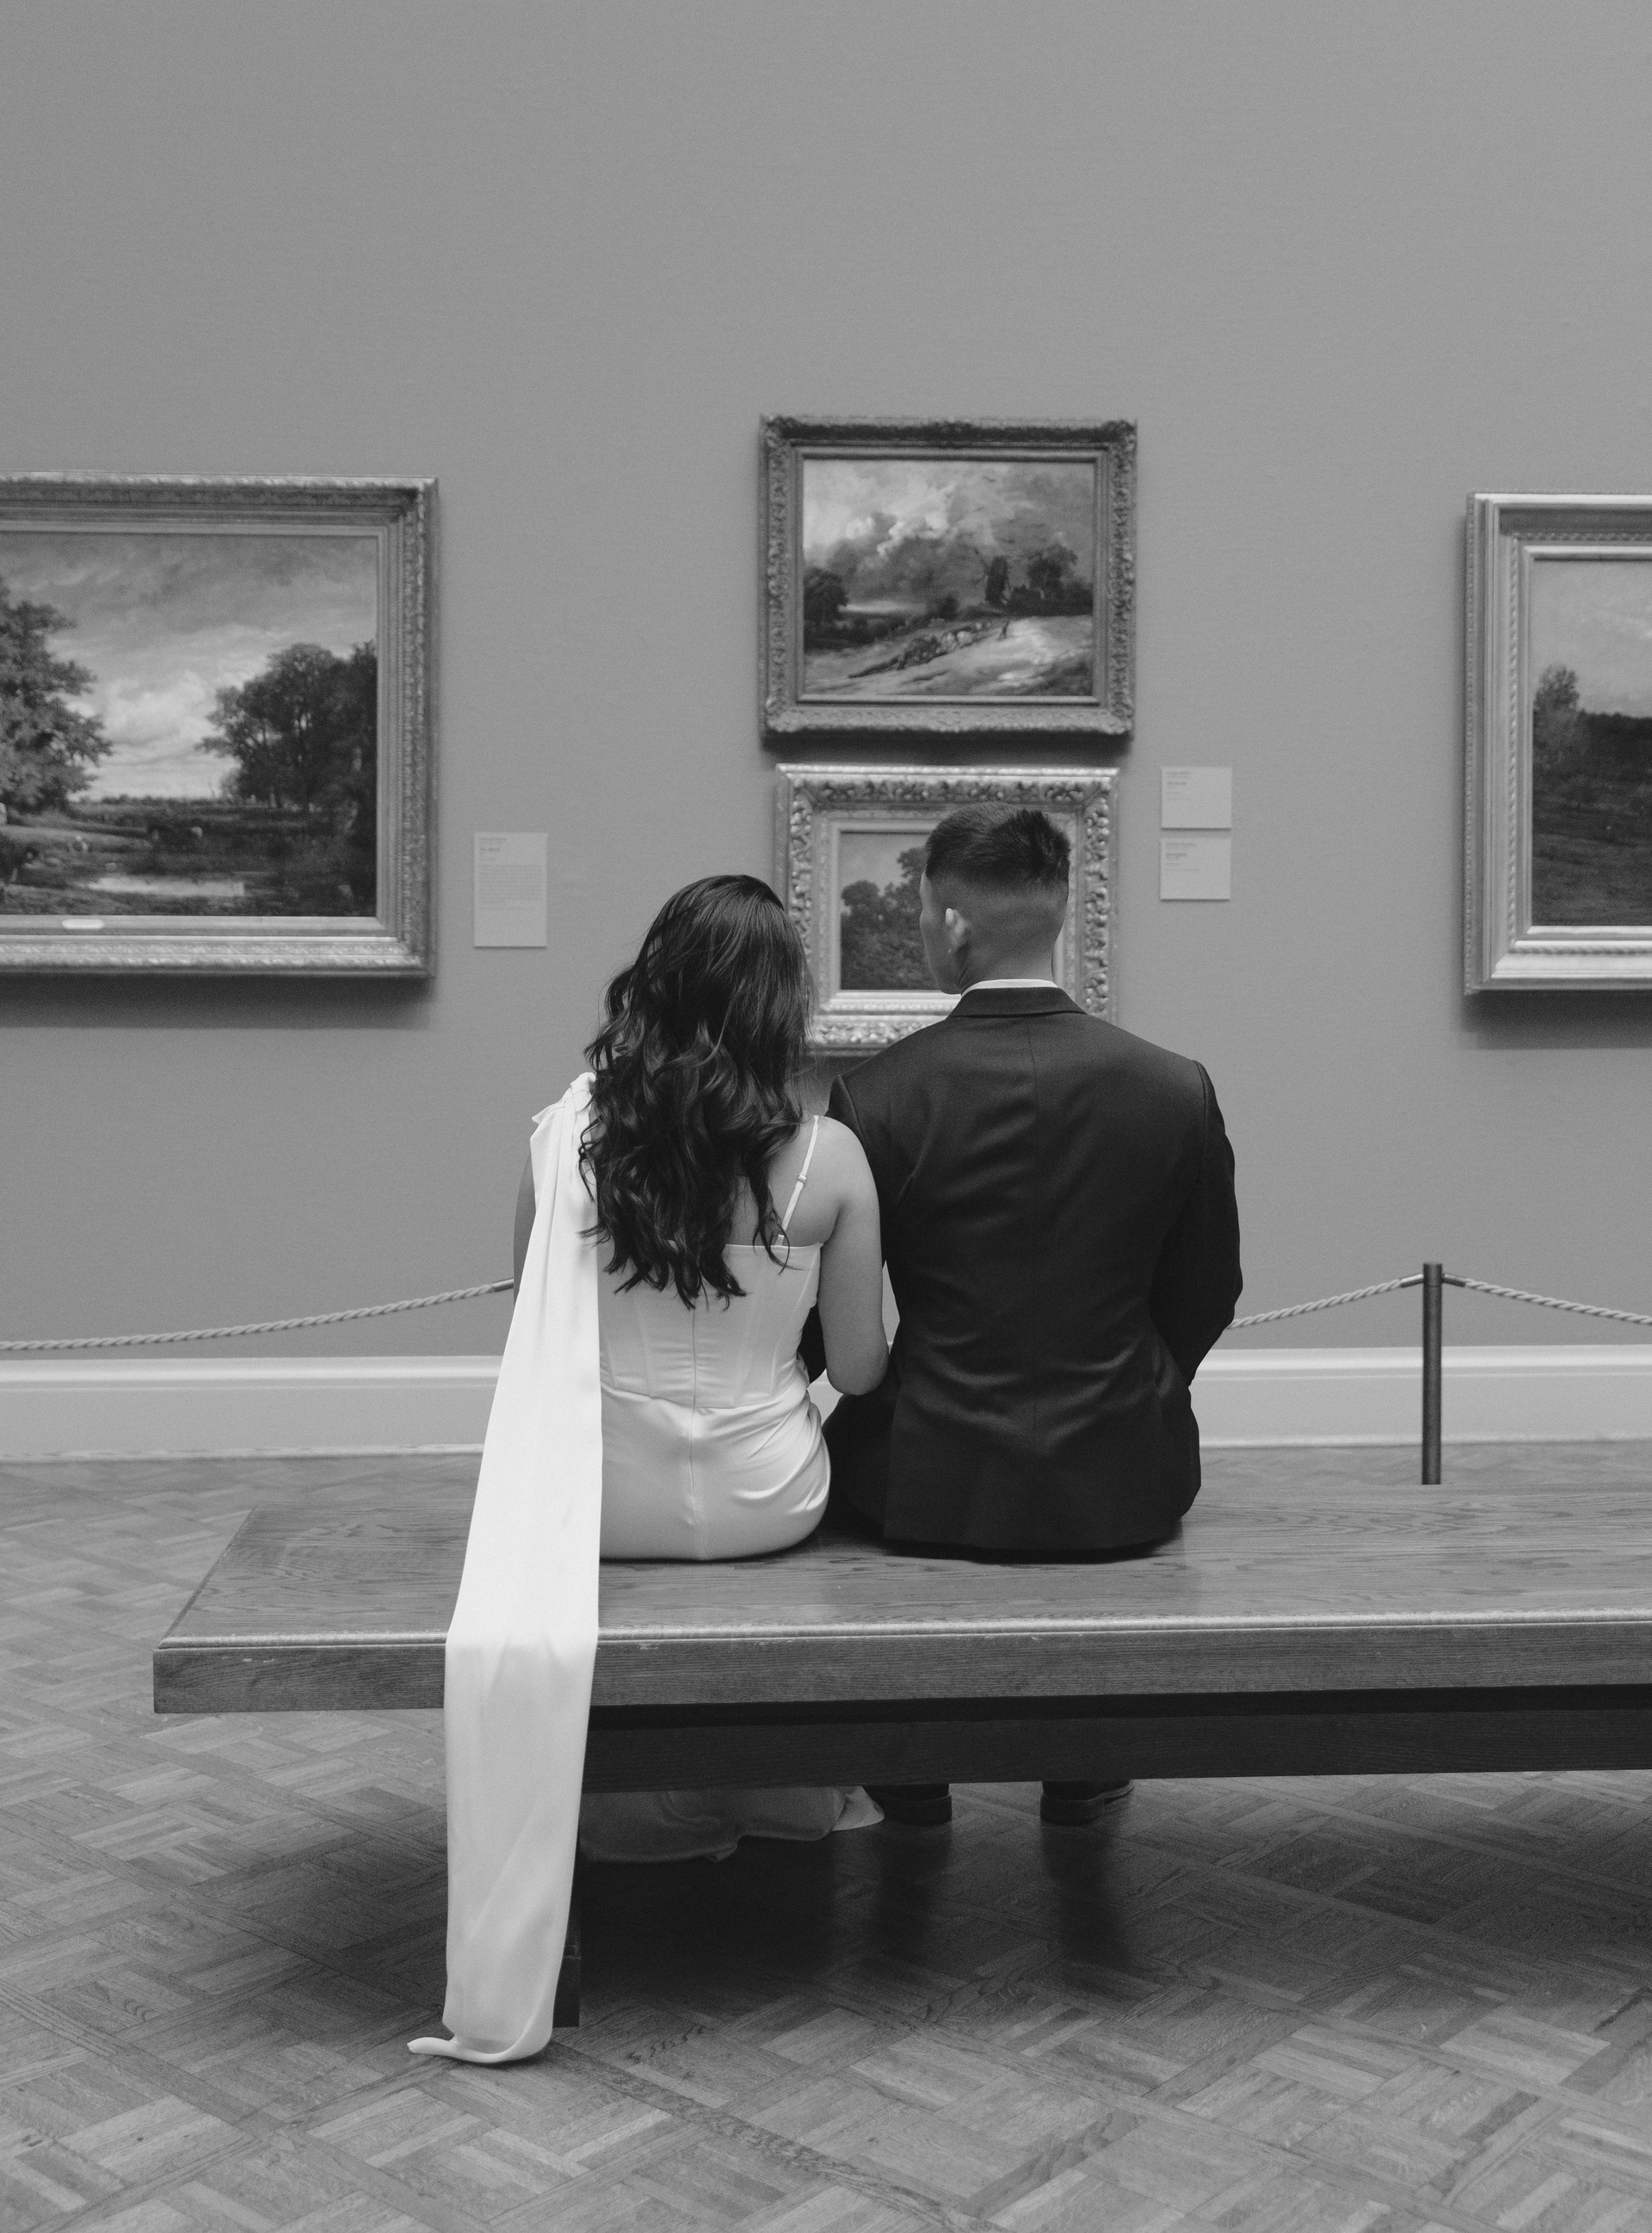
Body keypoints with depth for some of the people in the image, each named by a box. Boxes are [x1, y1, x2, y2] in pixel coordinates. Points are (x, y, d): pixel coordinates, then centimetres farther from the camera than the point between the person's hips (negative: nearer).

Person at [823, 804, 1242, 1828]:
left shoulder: (876, 1098, -15)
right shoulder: (1178, 1089, -9)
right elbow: (1206, 1297, 3)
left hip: (931, 1486, -1)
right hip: (1121, 1489, 2)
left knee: (853, 1427, 31)